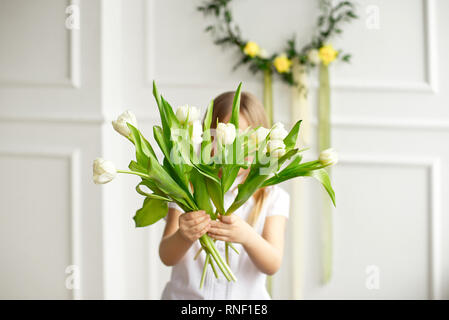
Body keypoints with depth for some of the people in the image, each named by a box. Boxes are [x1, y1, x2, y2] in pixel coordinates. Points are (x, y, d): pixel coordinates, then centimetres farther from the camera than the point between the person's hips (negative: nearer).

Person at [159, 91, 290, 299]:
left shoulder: (273, 198, 6)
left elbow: (272, 265, -8)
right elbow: (167, 257, -4)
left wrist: (247, 236, -27)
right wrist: (184, 237, -25)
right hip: (187, 294, -1)